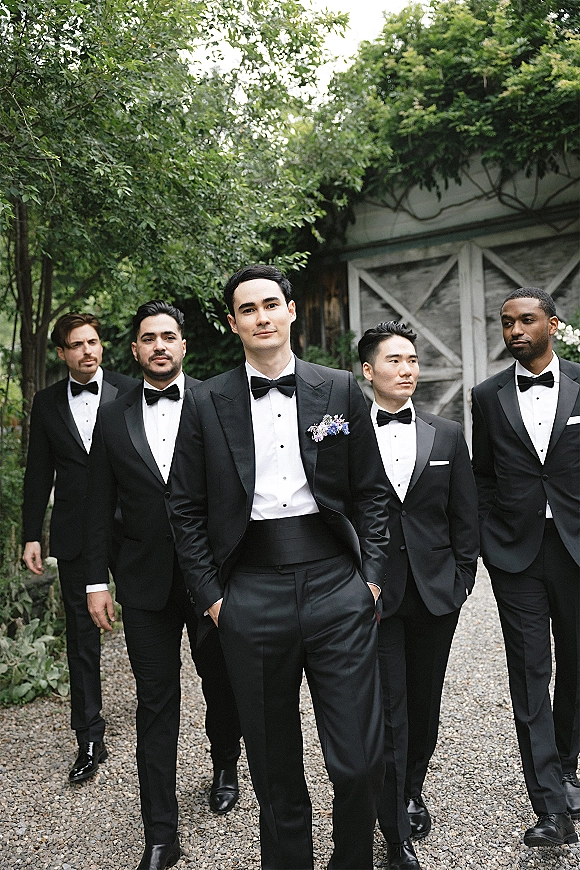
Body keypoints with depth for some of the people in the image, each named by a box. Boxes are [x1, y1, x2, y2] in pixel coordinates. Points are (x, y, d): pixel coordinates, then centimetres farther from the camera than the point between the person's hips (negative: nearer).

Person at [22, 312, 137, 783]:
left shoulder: (130, 392, -3)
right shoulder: (47, 403, 6)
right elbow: (39, 474, 8)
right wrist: (31, 536, 5)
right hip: (75, 536, 2)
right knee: (81, 636, 10)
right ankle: (90, 740, 24)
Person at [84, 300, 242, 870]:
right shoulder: (113, 419, 5)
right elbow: (99, 507, 7)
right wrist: (96, 581, 4)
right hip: (145, 581, 1)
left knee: (221, 683, 17)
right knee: (155, 702, 8)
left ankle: (225, 769, 46)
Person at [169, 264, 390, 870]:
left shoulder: (340, 390, 6)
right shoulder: (207, 403, 4)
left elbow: (371, 492, 8)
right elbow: (186, 509, 5)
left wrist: (372, 576, 2)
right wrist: (210, 595, 1)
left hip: (338, 587, 0)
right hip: (252, 596, 0)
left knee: (359, 760, 5)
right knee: (274, 768, 14)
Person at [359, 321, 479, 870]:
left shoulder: (447, 435, 5)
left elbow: (465, 518, 7)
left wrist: (460, 580, 3)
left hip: (436, 593, 3)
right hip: (373, 596, -3)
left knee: (424, 705, 18)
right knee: (387, 712, 2)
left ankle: (411, 791, 43)